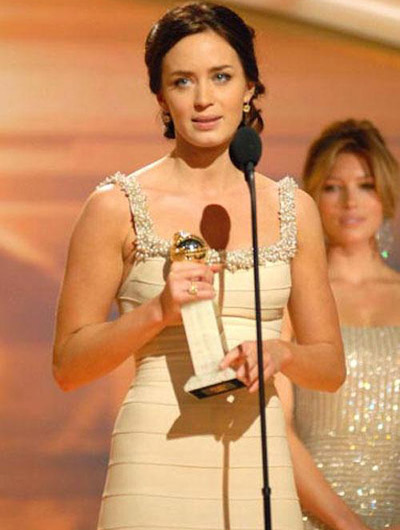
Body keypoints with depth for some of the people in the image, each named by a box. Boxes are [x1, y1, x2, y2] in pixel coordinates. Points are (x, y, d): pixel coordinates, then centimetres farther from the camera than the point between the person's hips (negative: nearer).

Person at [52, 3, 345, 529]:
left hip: (258, 466, 3)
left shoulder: (294, 209, 9)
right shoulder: (118, 206, 0)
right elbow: (69, 366, 0)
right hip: (157, 464, -3)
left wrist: (279, 352, -7)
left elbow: (331, 366, 14)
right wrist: (159, 311, -14)